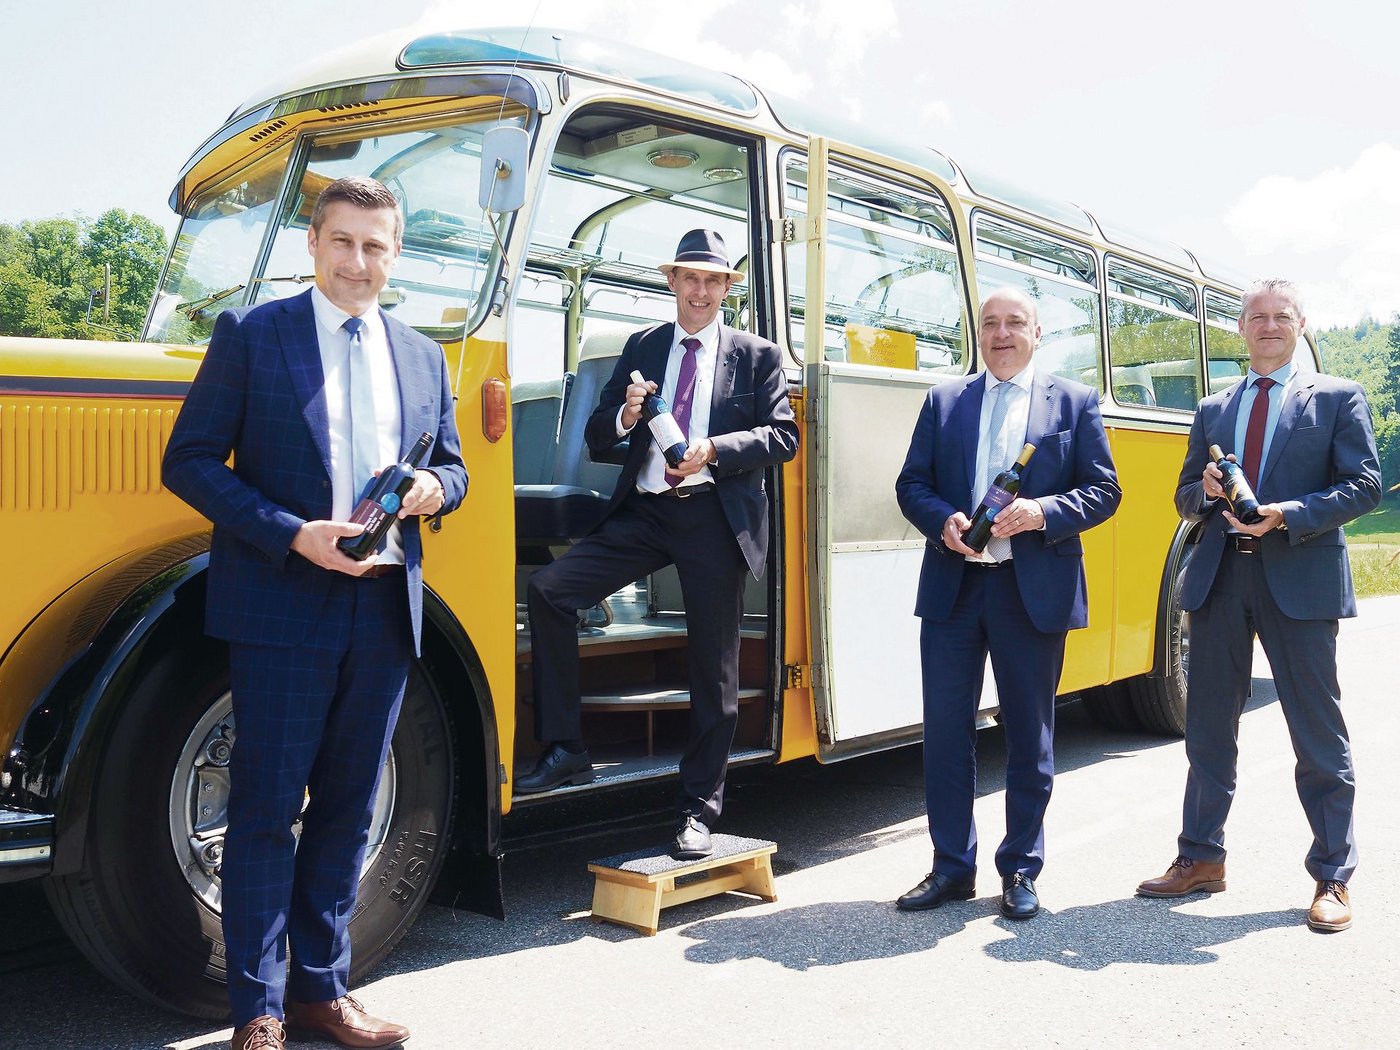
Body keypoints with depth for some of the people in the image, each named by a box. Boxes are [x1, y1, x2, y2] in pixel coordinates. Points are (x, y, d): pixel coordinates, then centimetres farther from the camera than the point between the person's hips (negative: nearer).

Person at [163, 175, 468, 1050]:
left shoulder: (423, 357, 13)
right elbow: (190, 461, -5)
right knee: (267, 807, 1)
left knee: (349, 807, 12)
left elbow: (450, 464, 19)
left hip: (385, 609, 5)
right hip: (282, 607, -4)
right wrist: (292, 534, -17)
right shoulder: (250, 335, 0)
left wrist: (434, 486, -6)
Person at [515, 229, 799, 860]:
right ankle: (564, 750, -7)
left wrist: (714, 448, -17)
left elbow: (783, 437, -2)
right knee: (549, 589, -17)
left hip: (714, 517, -2)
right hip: (643, 512, 3)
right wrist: (625, 415, -13)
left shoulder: (756, 356, 8)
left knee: (714, 667, 2)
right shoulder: (642, 348, 14)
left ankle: (698, 808, 15)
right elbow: (597, 438, 11)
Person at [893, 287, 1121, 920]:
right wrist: (943, 520, -13)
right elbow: (911, 484, 7)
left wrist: (1043, 512, -16)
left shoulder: (1074, 402, 6)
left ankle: (1021, 869, 22)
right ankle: (952, 867, 18)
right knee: (945, 730, 5)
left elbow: (1104, 490, 1)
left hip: (1035, 592, -1)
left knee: (1030, 735, 8)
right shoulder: (943, 401, 11)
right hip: (952, 587, 2)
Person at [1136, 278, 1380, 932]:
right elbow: (1186, 501, 16)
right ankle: (1200, 859, 22)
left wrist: (1289, 516, -18)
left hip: (1299, 578, -4)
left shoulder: (1337, 399, 4)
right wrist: (1206, 490, -7)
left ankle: (1332, 876, 14)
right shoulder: (1212, 410, 16)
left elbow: (1365, 485, -5)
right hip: (1219, 577, 4)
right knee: (1208, 725, 10)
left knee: (1318, 731, 2)